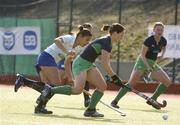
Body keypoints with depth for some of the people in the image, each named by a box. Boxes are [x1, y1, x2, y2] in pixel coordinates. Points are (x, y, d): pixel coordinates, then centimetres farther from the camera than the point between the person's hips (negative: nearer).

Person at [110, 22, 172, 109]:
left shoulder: (163, 41, -2)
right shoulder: (148, 40, -19)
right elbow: (142, 55, -18)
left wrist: (161, 54, 4)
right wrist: (148, 67, -31)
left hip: (153, 63, 6)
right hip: (143, 62, -6)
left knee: (167, 82, -3)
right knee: (131, 83, -19)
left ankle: (152, 100, 9)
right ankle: (115, 101, -13)